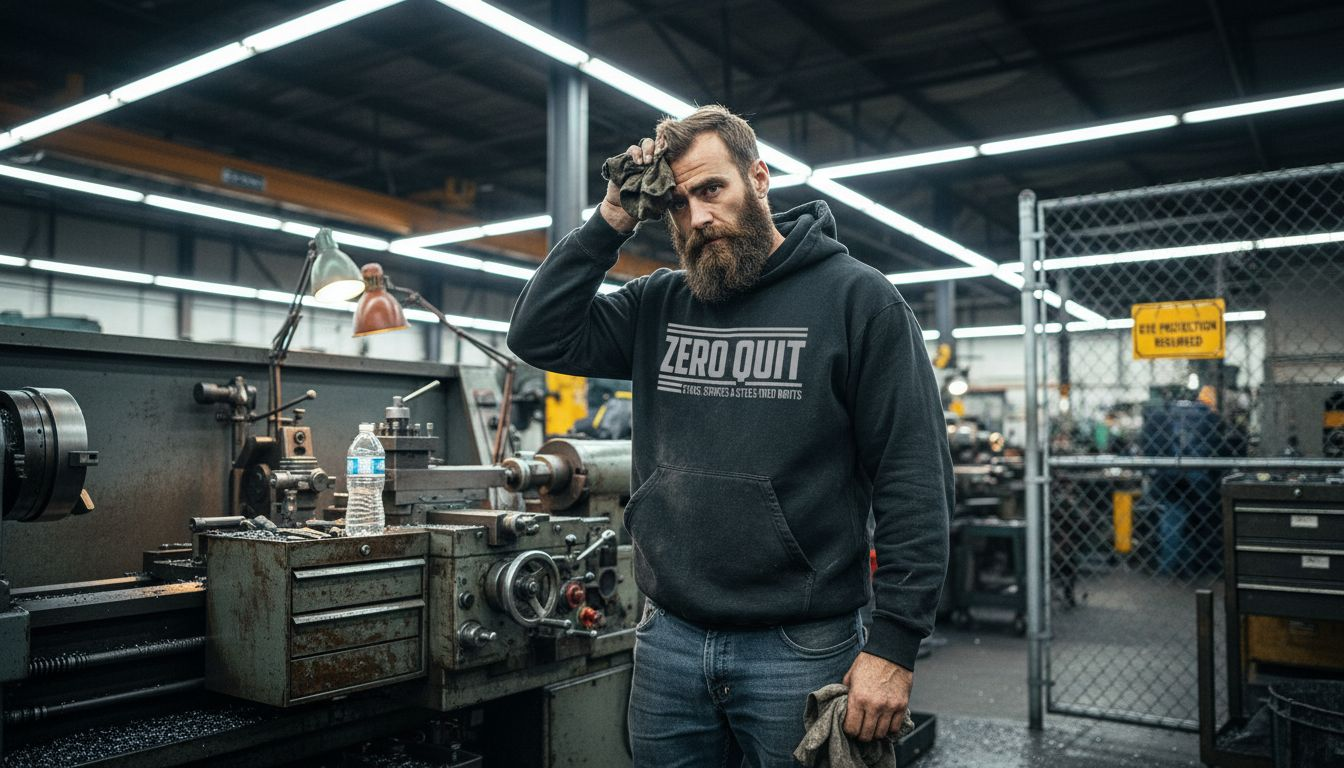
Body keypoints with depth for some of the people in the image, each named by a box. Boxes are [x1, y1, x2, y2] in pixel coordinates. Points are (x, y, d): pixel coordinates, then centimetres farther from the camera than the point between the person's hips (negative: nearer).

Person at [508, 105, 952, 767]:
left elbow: (915, 477, -10)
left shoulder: (856, 298, -6)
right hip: (668, 641, 4)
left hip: (800, 650, -4)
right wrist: (611, 222, -4)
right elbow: (537, 336, 2)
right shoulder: (658, 304, 8)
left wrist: (894, 644, -14)